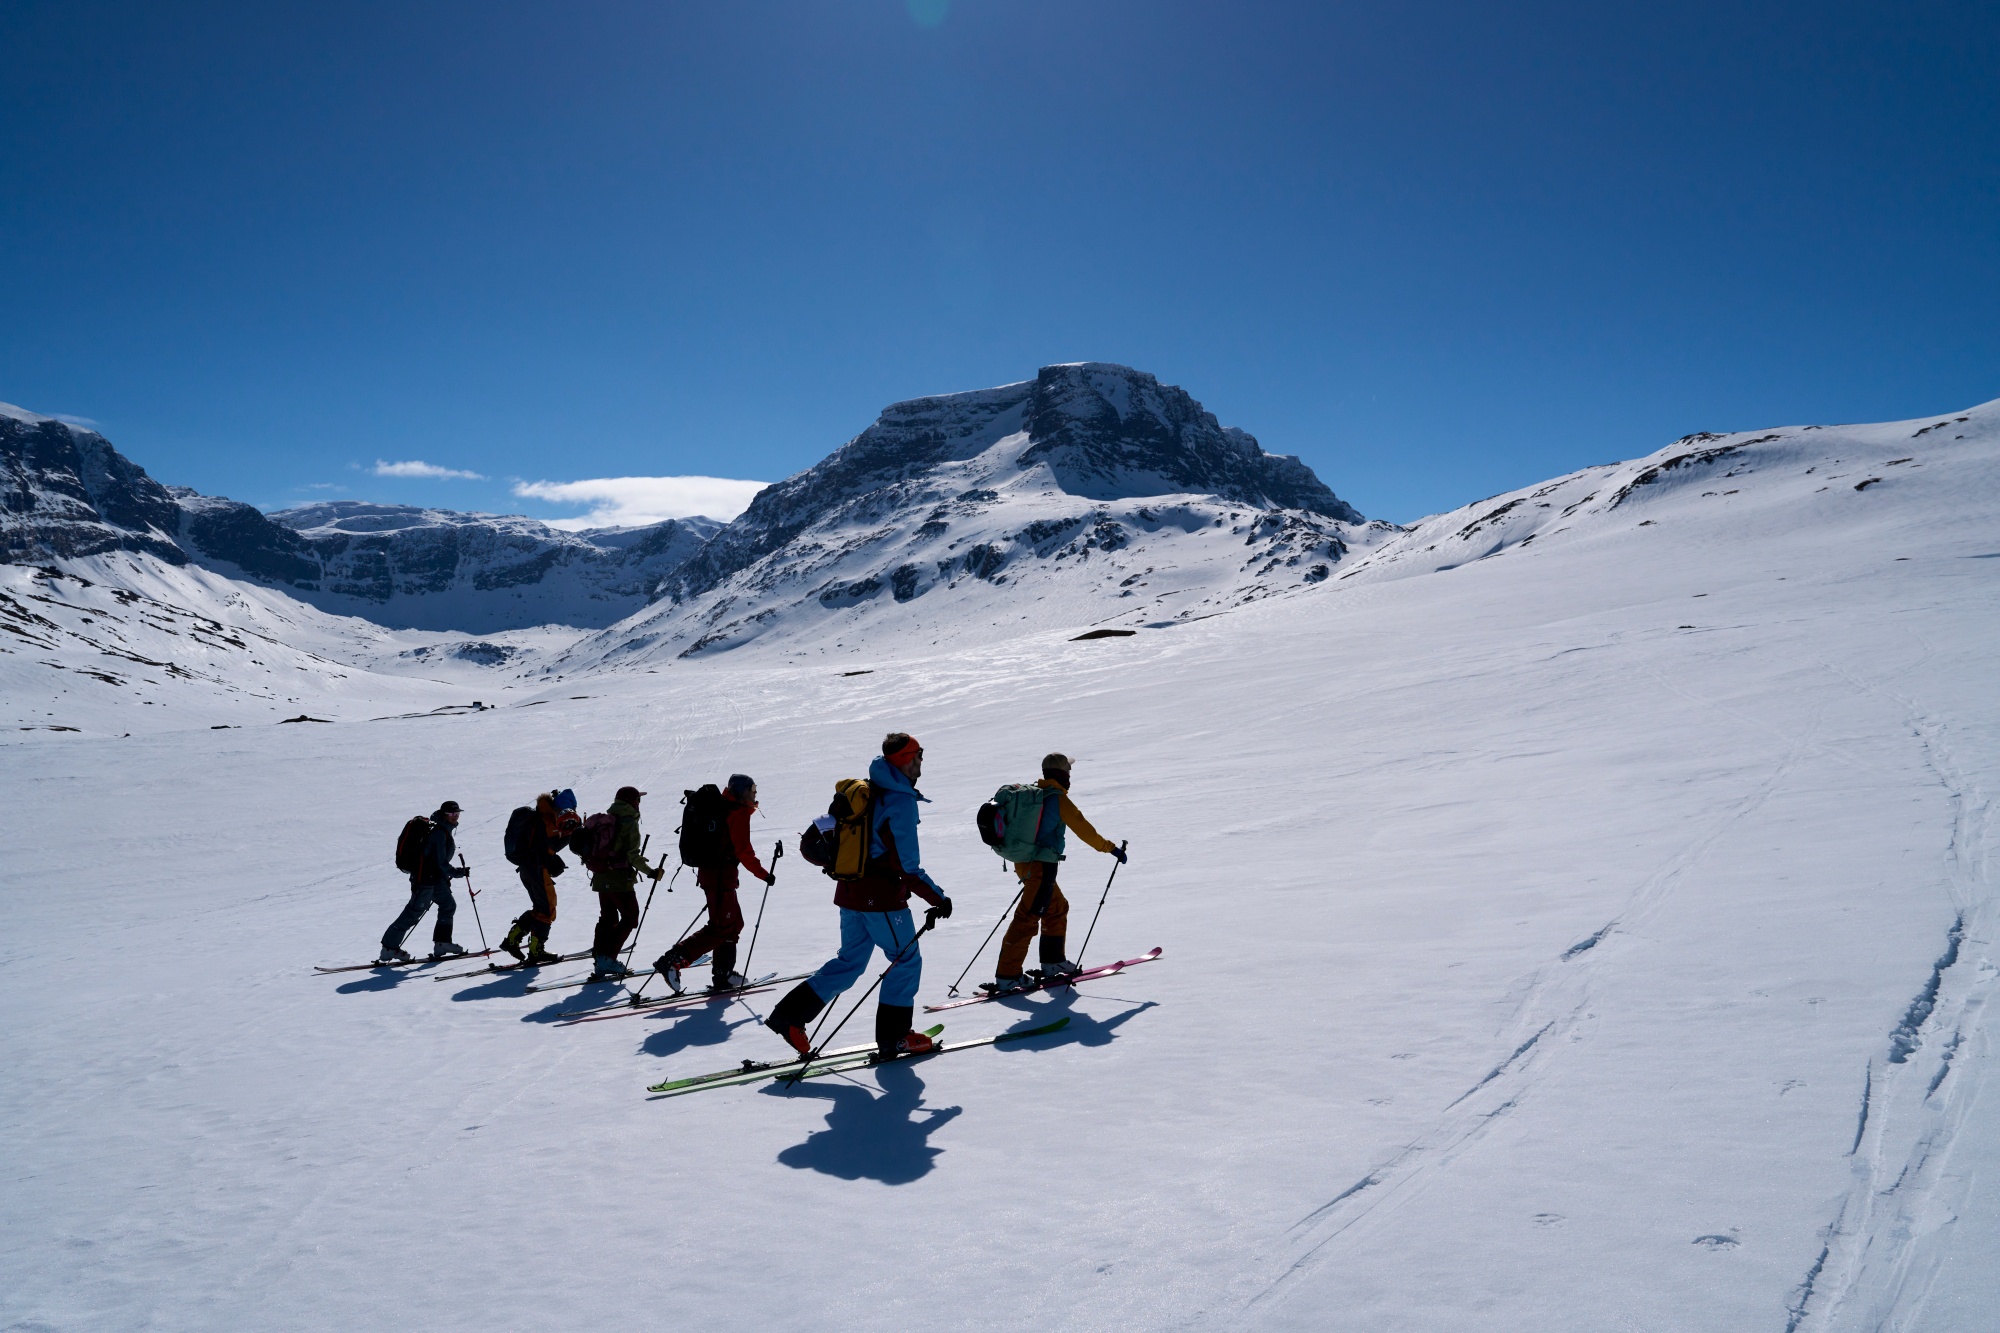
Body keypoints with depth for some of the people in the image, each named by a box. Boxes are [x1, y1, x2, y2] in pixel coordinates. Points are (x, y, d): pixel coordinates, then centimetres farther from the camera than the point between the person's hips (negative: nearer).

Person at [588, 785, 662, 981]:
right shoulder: (629, 822, -13)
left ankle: (599, 959, 13)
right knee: (630, 918, 3)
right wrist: (651, 872, -12)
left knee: (607, 918, 16)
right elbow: (633, 856, -19)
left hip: (601, 877, 8)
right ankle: (607, 958, -5)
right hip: (620, 878, -8)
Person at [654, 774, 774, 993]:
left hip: (709, 871, 10)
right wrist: (763, 874, -12)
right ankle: (672, 960, -14)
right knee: (720, 927, -8)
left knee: (734, 923, 15)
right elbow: (743, 850, -17)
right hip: (722, 875, -10)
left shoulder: (723, 807, 17)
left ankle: (724, 974, 17)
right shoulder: (739, 813, -11)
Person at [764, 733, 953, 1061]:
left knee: (849, 961, 17)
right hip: (882, 899, -8)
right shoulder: (901, 801, -16)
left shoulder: (863, 792, 9)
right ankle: (893, 1037, 10)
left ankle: (790, 1015, 13)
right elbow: (907, 867, -19)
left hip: (852, 892, 8)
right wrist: (938, 899, -11)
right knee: (907, 960, 7)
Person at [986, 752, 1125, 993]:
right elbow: (1083, 829, -9)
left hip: (1023, 862, 9)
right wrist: (1111, 848, 1)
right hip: (1042, 866, -9)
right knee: (1028, 918, -7)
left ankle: (1053, 962, 28)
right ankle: (1007, 976, -7)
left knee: (1057, 908, 22)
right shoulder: (1059, 799, -12)